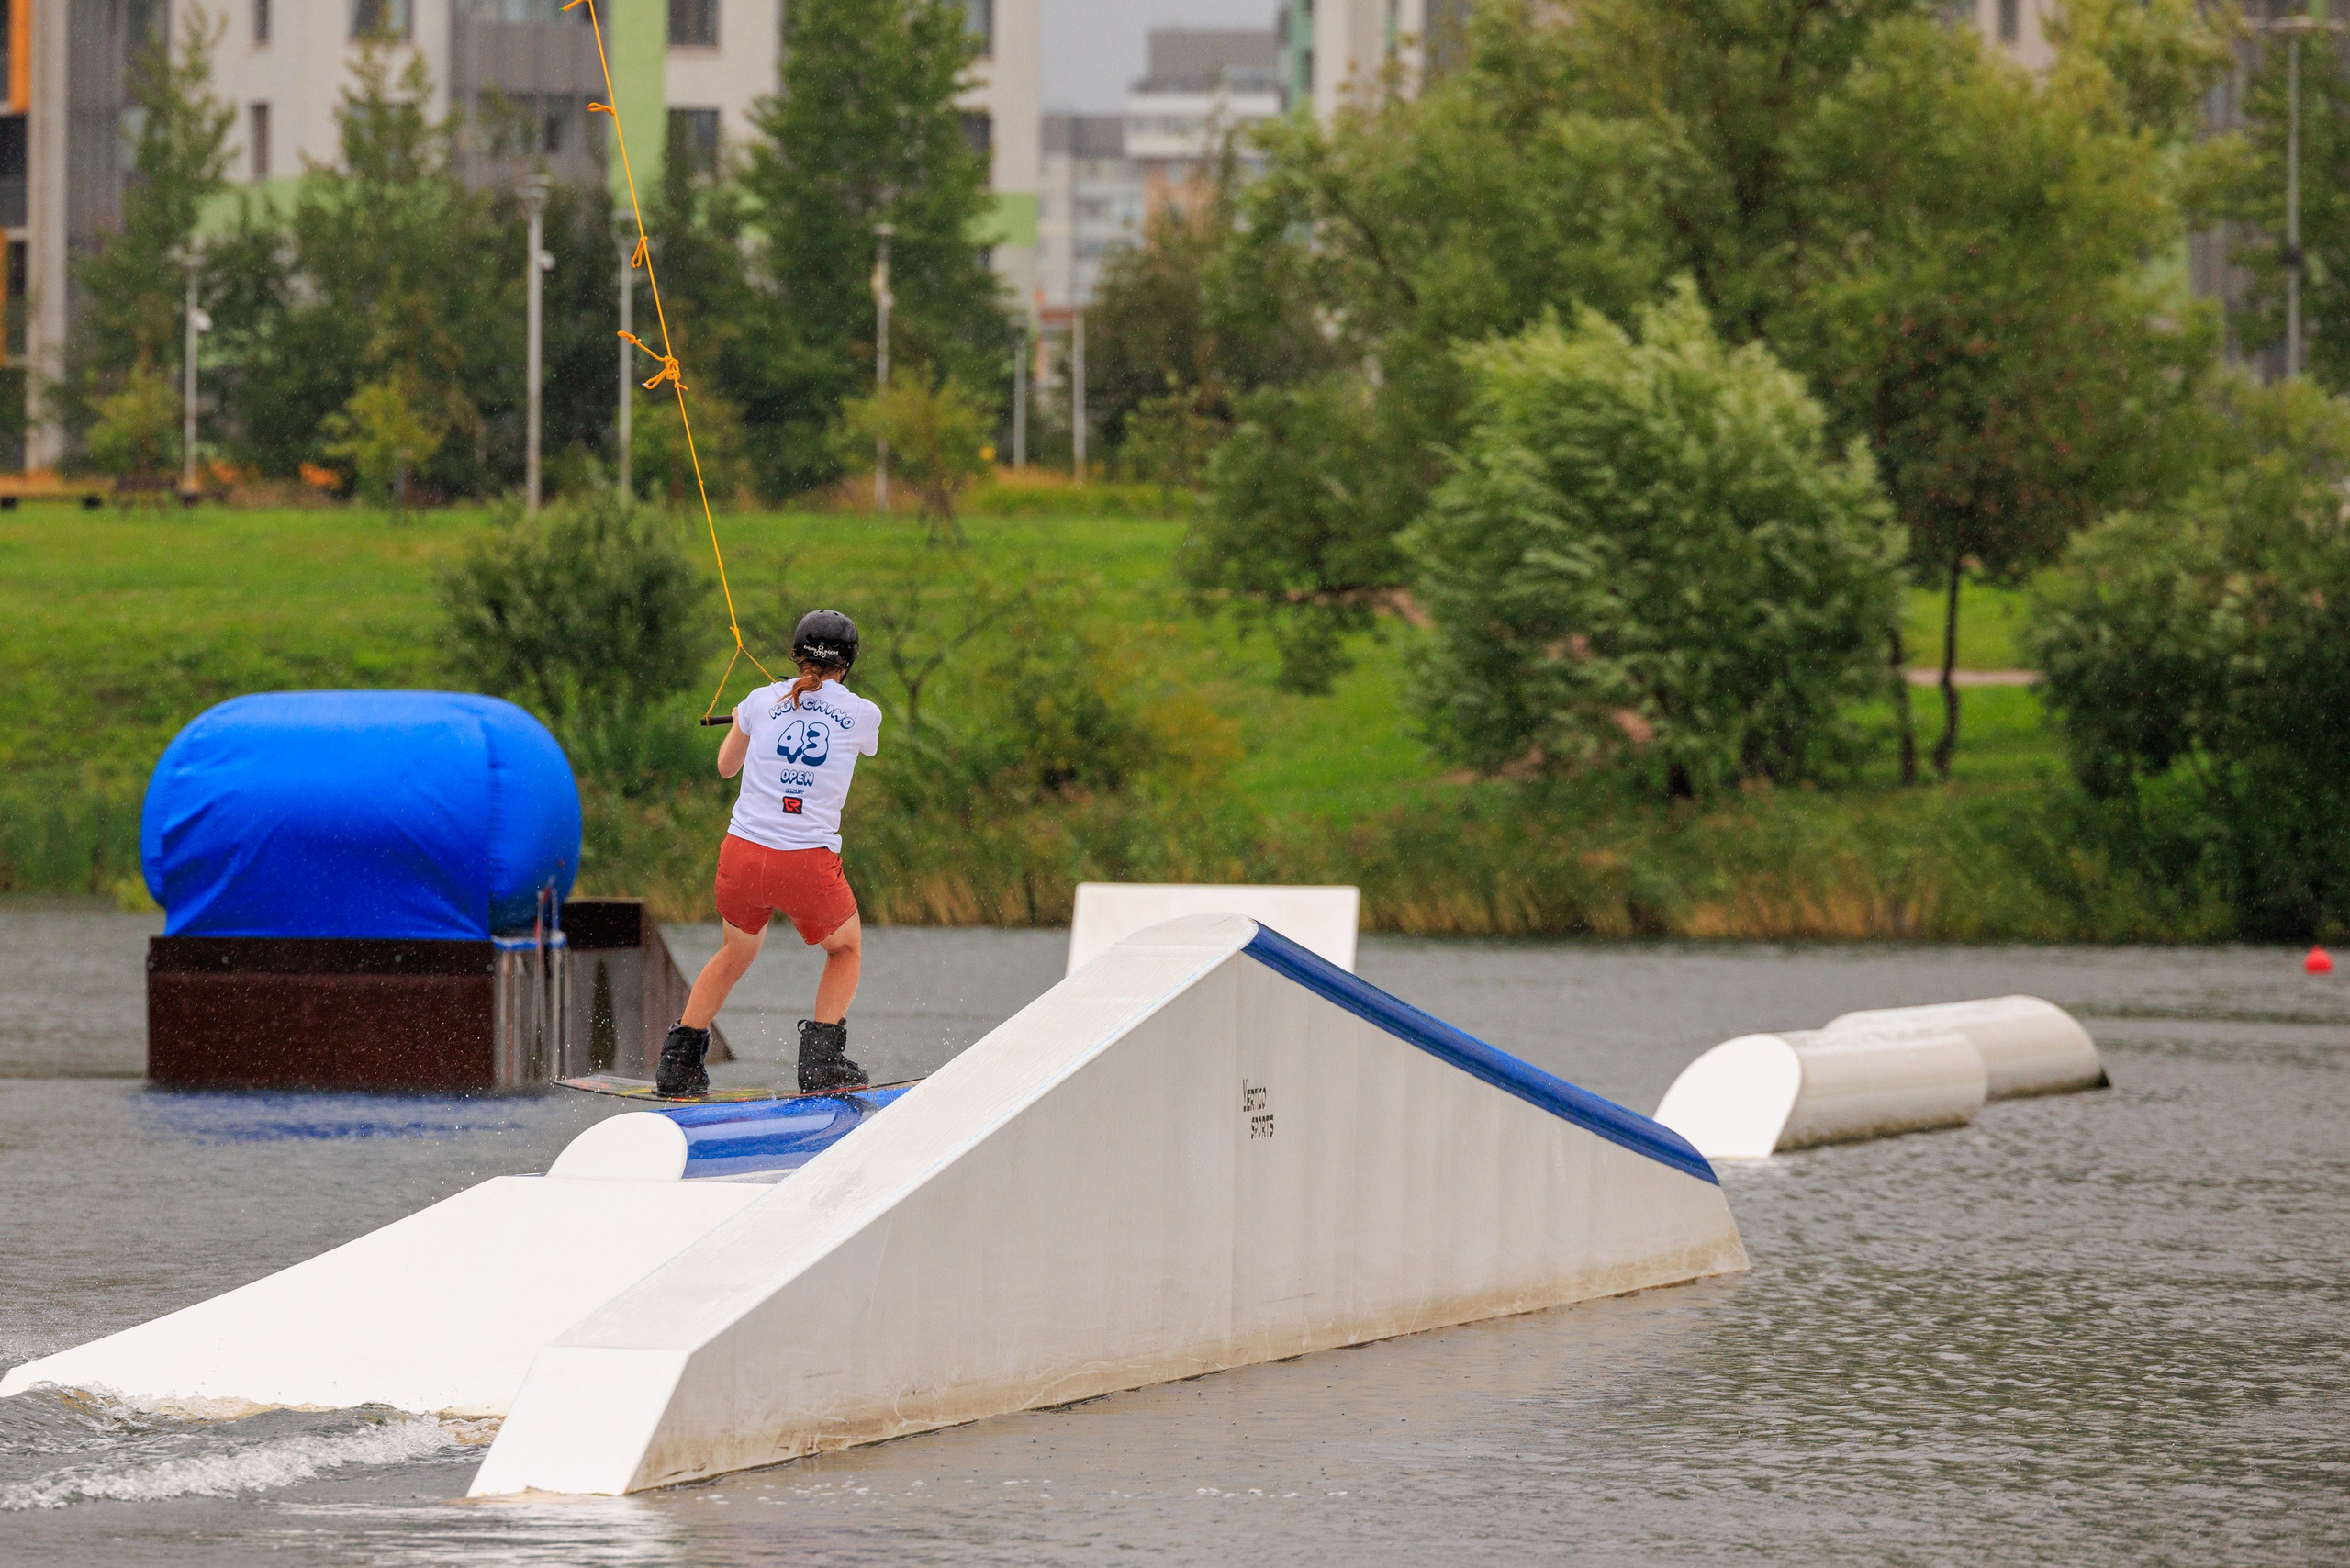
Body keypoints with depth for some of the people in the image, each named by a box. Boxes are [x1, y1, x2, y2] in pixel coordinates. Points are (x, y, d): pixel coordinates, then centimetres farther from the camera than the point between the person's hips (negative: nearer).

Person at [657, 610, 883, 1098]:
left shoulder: (763, 701, 5)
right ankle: (821, 1058, 10)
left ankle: (678, 1063, 27)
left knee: (735, 954, 30)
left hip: (742, 856, 2)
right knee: (845, 950, 26)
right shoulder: (863, 715, 1)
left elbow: (726, 766, 23)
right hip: (809, 864, -2)